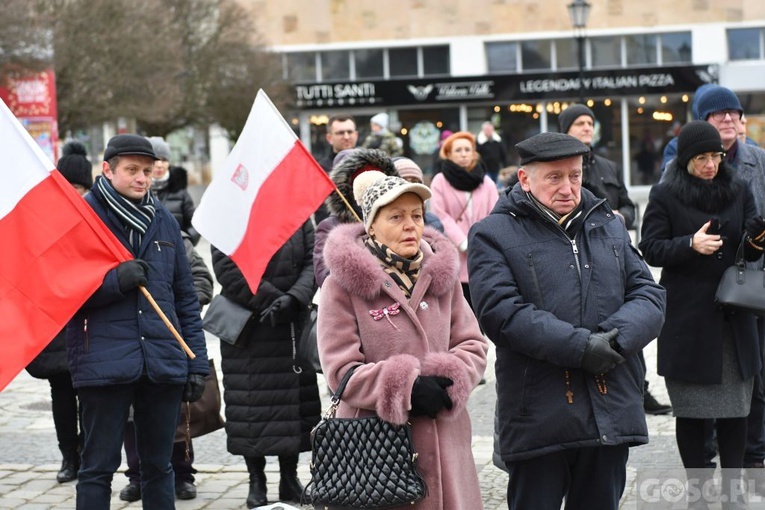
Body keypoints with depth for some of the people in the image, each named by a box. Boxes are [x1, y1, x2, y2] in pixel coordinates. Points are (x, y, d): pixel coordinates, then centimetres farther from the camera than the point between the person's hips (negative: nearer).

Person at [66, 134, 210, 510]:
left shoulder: (163, 220, 13)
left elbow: (185, 296, 15)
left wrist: (196, 362, 9)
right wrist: (115, 280, -21)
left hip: (164, 363, 4)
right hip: (104, 362, -4)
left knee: (159, 465, 13)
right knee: (98, 467, 1)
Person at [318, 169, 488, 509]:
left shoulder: (441, 275, 10)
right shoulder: (343, 284, -4)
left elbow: (473, 347, 9)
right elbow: (341, 370, -7)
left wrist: (447, 382, -11)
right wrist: (405, 387, -17)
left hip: (443, 440, 4)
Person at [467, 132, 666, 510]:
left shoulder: (609, 227, 17)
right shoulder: (493, 234, -1)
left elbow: (649, 295, 9)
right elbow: (501, 312, -14)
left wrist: (615, 338, -12)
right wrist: (580, 347, -20)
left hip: (611, 415, 5)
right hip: (539, 419, -5)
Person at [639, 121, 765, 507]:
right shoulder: (665, 195, -1)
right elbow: (650, 249, -5)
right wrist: (690, 244, -21)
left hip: (733, 317, 3)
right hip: (687, 319, -3)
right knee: (691, 411, 3)